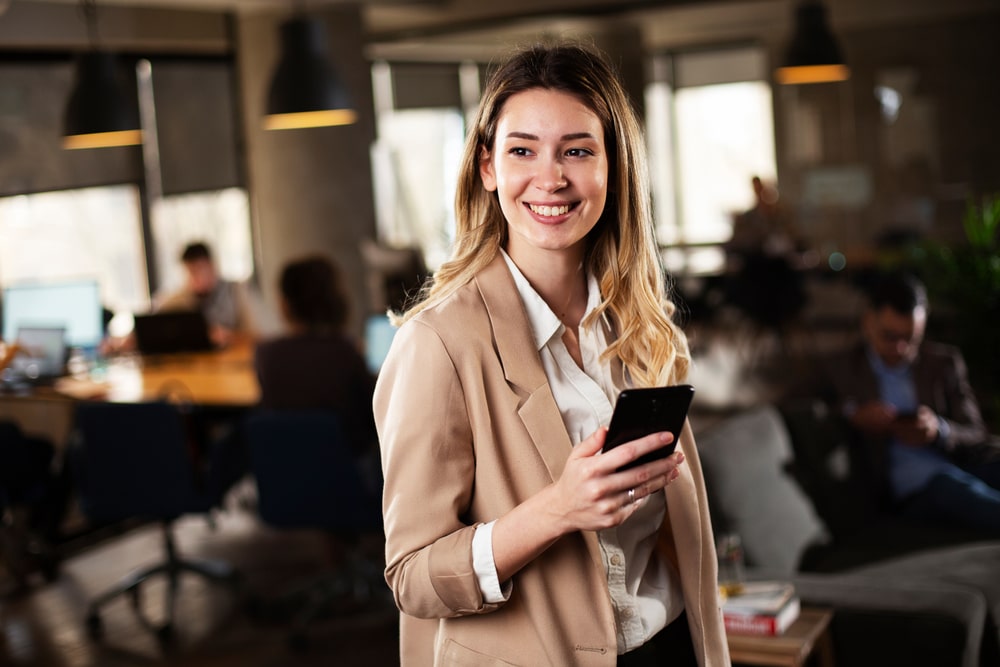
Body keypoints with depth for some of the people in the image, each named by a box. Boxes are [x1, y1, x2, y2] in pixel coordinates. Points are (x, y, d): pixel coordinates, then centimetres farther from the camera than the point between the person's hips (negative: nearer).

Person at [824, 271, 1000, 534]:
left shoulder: (945, 362, 18)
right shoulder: (842, 369, 13)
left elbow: (975, 436, 14)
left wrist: (939, 431, -10)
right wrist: (852, 417, -12)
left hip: (962, 464, 3)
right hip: (908, 483, -3)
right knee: (947, 484, -38)